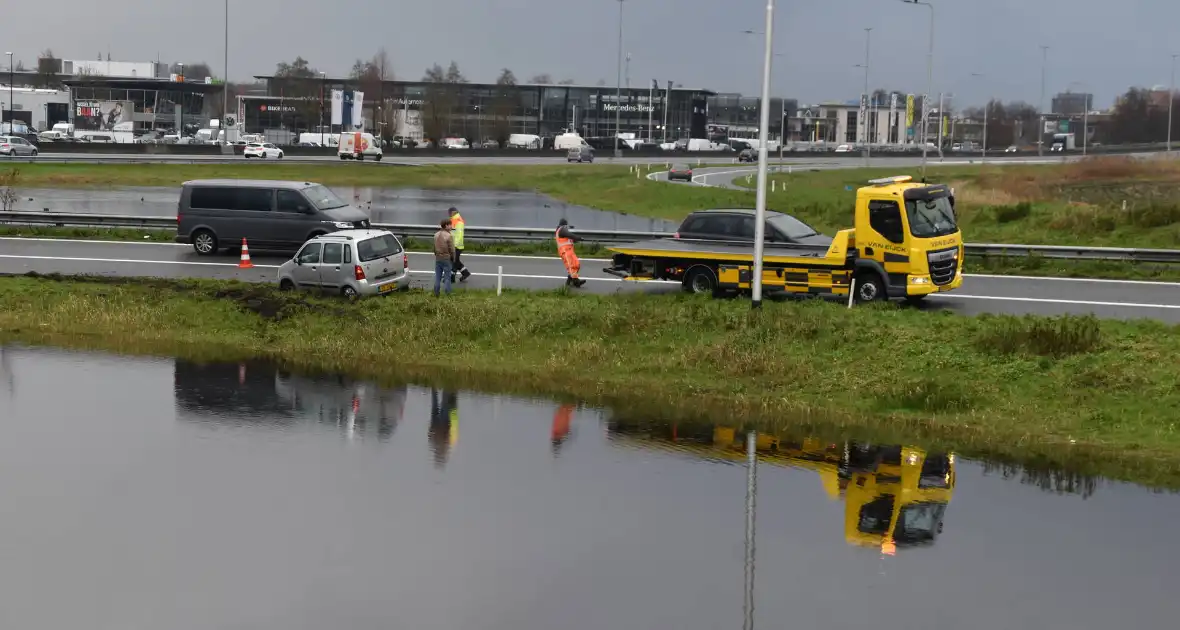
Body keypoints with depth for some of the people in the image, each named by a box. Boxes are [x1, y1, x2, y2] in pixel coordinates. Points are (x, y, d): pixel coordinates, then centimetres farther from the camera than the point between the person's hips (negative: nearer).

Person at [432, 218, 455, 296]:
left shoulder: (436, 235, 5)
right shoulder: (448, 236, -16)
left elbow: (434, 247, 10)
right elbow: (451, 249, -14)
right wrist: (453, 258, 1)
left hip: (438, 258, 6)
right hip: (446, 258, -6)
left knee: (437, 277, 11)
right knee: (447, 277, 2)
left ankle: (436, 293, 14)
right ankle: (448, 294, 3)